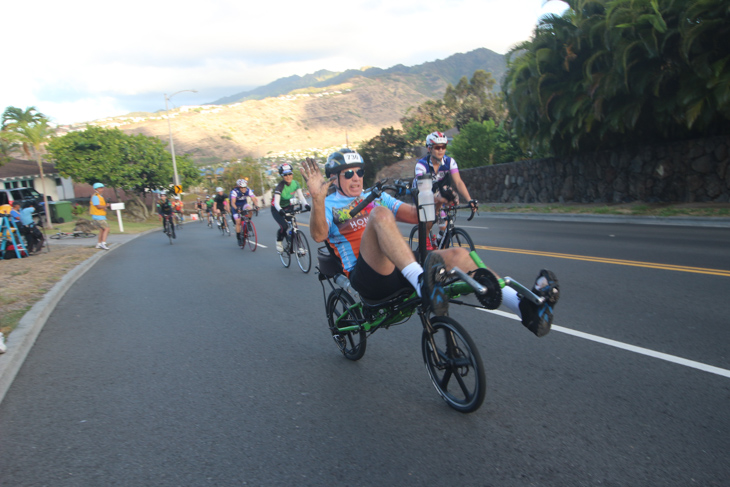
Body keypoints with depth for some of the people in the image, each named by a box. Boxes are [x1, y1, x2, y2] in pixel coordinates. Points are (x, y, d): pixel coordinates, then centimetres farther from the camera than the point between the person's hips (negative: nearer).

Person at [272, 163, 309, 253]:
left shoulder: (295, 184, -14)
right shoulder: (280, 186, -28)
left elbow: (301, 196, -20)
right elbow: (276, 202, -38)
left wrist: (305, 205, -42)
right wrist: (280, 210, -59)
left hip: (288, 206, 4)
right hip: (277, 209, -4)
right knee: (284, 226, -22)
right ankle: (278, 242, 6)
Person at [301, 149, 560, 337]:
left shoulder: (376, 197, 27)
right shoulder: (330, 205, 12)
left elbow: (414, 214, 17)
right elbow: (319, 234, -12)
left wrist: (432, 205, -5)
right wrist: (317, 199, -30)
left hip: (399, 270, 6)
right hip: (368, 278, -5)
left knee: (459, 254, -14)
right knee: (380, 214, -30)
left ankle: (524, 306, -28)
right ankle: (422, 282, -50)